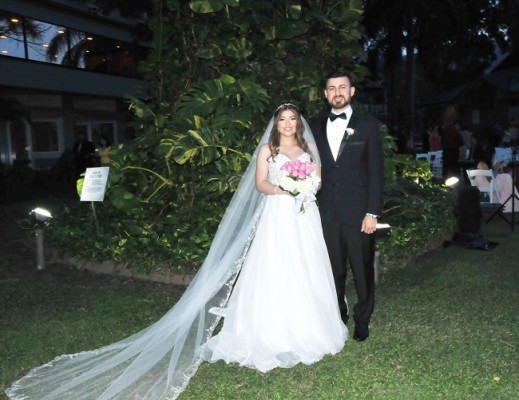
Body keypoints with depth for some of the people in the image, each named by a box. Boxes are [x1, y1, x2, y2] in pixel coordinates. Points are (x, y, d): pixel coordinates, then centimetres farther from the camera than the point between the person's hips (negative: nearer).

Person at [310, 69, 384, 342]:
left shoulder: (368, 125, 1)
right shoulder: (316, 127, 10)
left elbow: (376, 172, -3)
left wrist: (372, 213, -9)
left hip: (358, 212, -2)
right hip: (327, 212, 2)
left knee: (363, 269, 8)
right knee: (334, 269, 10)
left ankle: (362, 319, 26)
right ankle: (337, 316, 27)